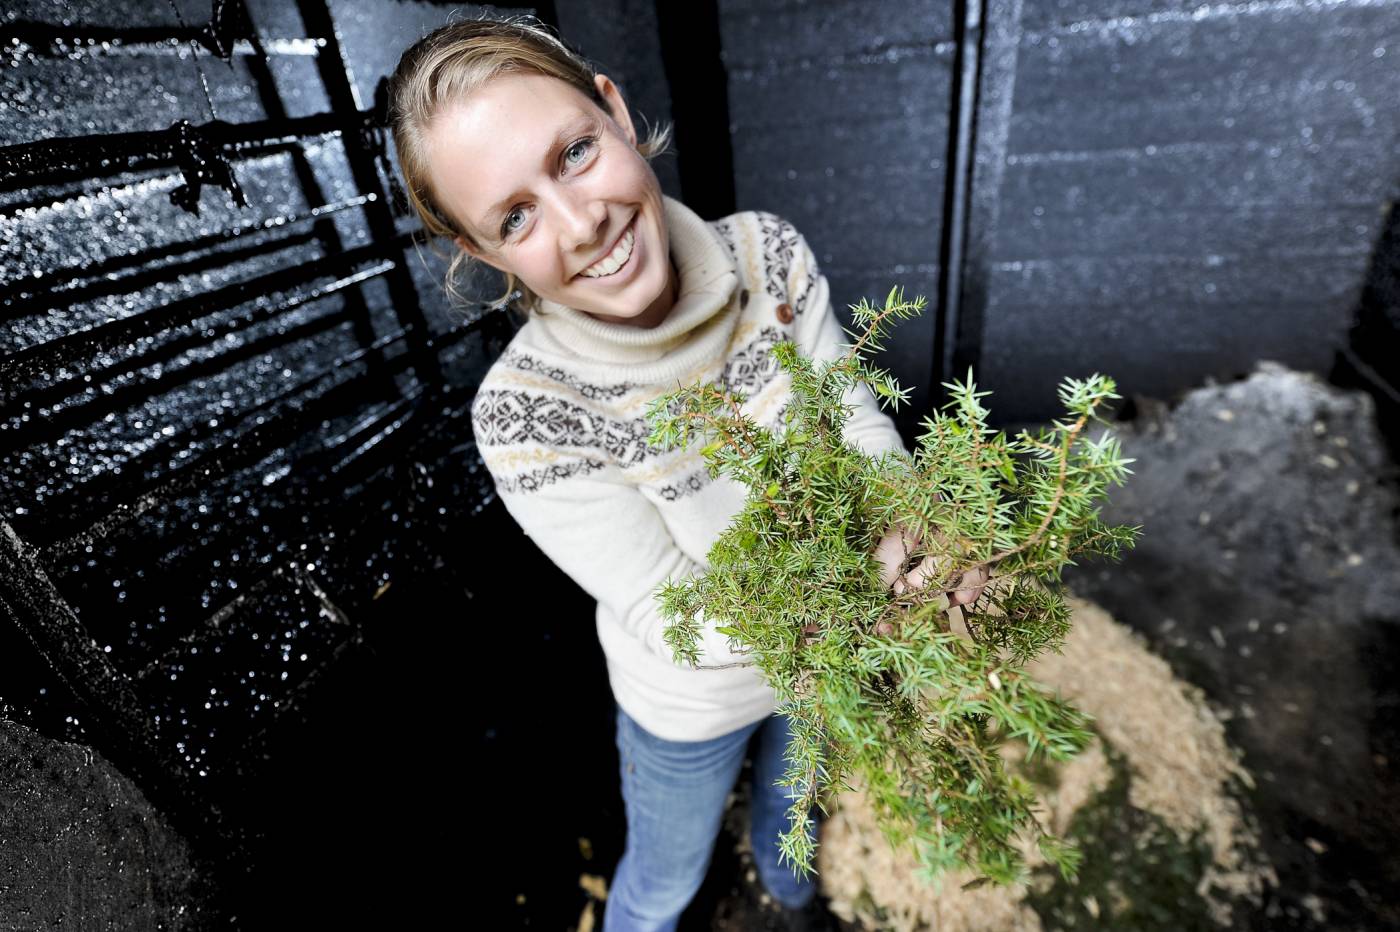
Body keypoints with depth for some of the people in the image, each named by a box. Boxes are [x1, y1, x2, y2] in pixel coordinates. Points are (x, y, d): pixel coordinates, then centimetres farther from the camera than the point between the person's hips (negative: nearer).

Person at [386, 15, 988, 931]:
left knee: (791, 801, 38)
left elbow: (856, 418, -13)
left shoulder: (770, 253, -22)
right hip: (689, 703, -4)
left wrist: (910, 525, -33)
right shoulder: (525, 414, -33)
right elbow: (669, 618, -27)